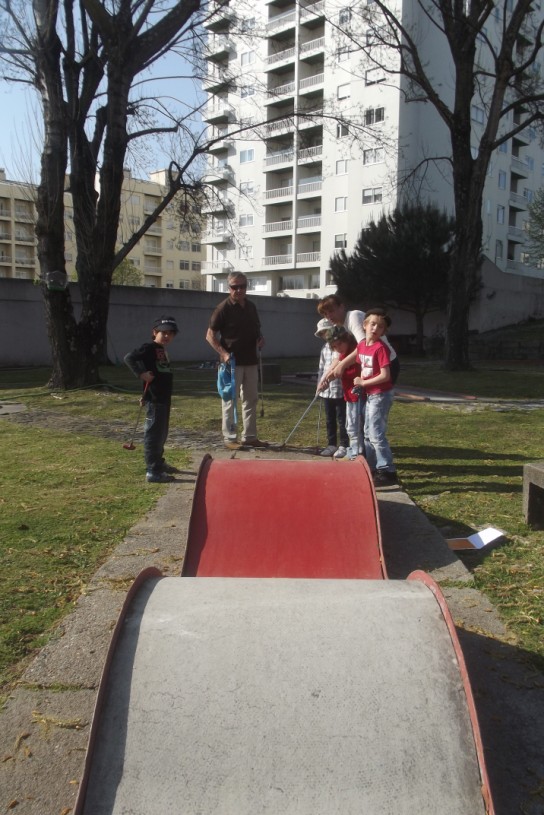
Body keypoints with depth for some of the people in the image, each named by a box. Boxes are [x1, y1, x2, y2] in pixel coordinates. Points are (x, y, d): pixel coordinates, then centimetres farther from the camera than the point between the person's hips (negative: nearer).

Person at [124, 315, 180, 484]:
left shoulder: (162, 351, 15)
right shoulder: (149, 348, -11)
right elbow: (129, 358, -21)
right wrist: (141, 374, -25)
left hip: (164, 398, 10)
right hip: (154, 399, -9)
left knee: (162, 433, 20)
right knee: (154, 434, -7)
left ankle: (159, 463, 34)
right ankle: (153, 471, -3)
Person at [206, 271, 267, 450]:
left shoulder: (251, 306, 9)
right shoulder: (223, 308, -9)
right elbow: (210, 335, -9)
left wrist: (260, 339, 0)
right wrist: (223, 353, -20)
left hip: (251, 361, 7)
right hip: (232, 362, -7)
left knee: (251, 400, 12)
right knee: (230, 400, -1)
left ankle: (250, 437, 21)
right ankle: (230, 438, 7)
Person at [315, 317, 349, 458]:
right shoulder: (325, 347, 13)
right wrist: (319, 382, 10)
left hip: (340, 389, -7)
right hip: (326, 390, 7)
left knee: (342, 419, 1)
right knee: (329, 419, 13)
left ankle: (344, 446, 9)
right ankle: (331, 444, 23)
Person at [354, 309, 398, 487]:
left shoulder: (380, 348, -19)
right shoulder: (361, 345, 5)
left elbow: (385, 376, -22)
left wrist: (363, 383, -15)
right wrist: (360, 382, 2)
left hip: (381, 395, -9)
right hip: (370, 395, 9)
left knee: (376, 434, -9)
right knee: (368, 433, 16)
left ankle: (388, 472, -3)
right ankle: (372, 468, 27)